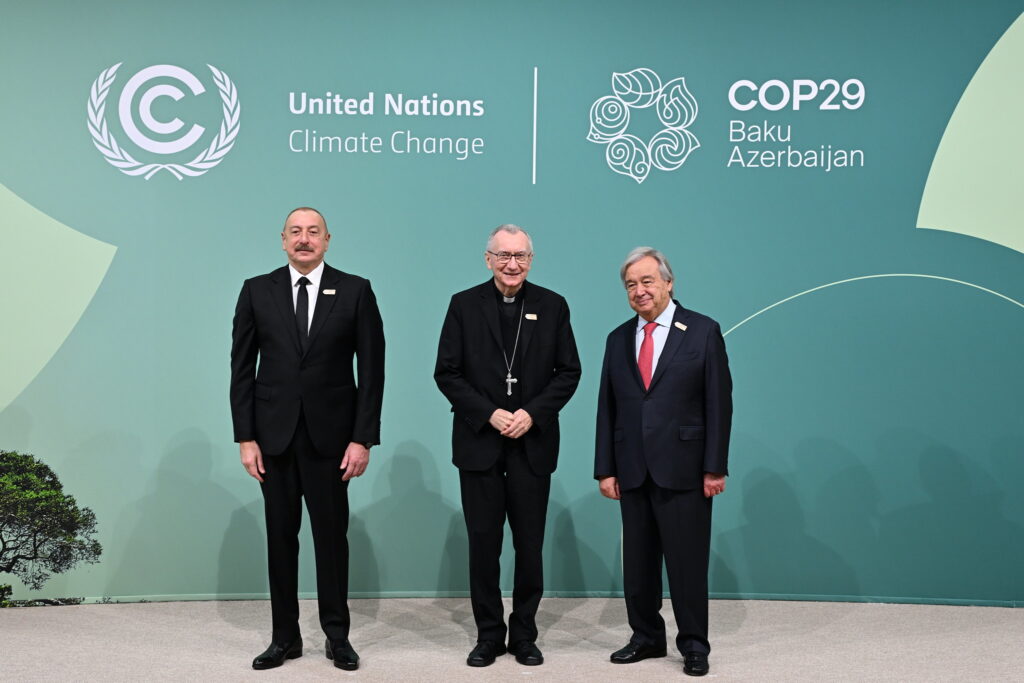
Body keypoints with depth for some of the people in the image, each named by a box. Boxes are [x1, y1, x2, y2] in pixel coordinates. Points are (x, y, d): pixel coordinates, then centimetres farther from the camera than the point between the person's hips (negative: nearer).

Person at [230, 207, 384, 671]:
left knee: (332, 536, 6)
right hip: (274, 435, 2)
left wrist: (363, 438, -7)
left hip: (330, 435, -1)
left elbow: (371, 370, -2)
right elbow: (242, 369, 4)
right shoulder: (257, 291, 4)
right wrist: (245, 437, -2)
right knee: (280, 537, 9)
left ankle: (337, 635, 20)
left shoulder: (355, 291, 0)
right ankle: (285, 637, 21)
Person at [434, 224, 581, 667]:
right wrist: (490, 414, -12)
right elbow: (447, 373, -2)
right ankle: (488, 635, 20)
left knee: (530, 545, 7)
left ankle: (524, 634, 22)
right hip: (479, 442, 0)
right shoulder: (464, 304, 1)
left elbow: (568, 372, 2)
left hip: (533, 444, 1)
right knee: (483, 543, 6)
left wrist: (532, 413, -11)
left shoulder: (552, 306, 3)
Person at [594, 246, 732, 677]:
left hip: (683, 469, -4)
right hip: (633, 471, 4)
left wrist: (715, 467, -9)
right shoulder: (618, 339, 10)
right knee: (637, 561, 11)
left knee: (688, 561, 3)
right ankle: (646, 637, 26)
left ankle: (694, 645, 17)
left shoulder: (703, 331, -2)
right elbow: (607, 409, 9)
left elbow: (719, 403, -5)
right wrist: (605, 469, 4)